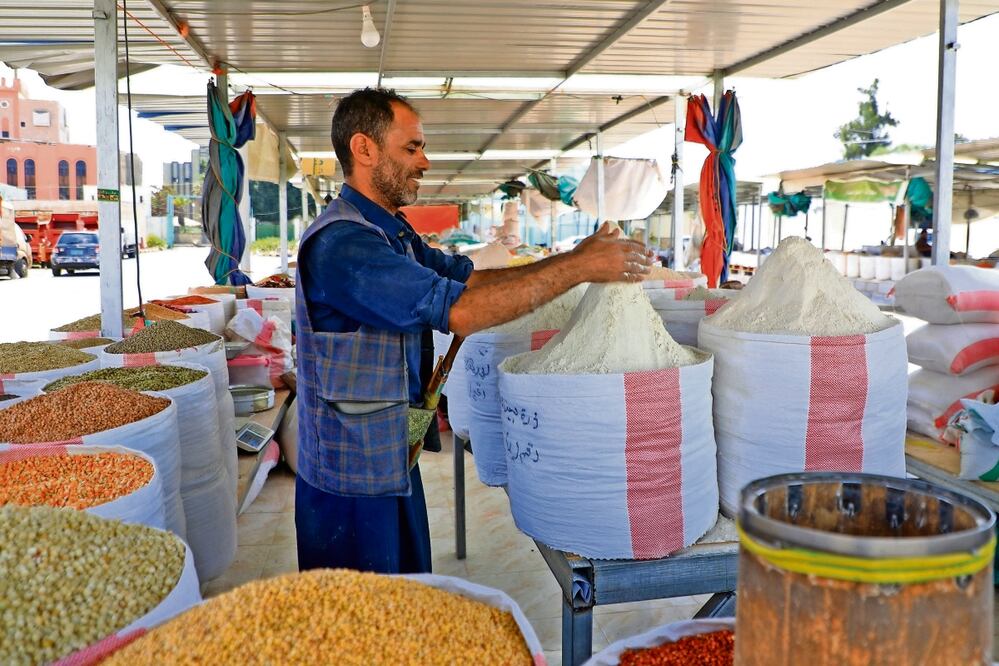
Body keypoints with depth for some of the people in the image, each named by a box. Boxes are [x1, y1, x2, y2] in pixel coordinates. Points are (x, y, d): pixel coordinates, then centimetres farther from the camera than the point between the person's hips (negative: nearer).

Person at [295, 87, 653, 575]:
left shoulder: (393, 232, 10)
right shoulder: (339, 242, -24)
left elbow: (467, 276, 7)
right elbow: (458, 311, -31)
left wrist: (572, 258, -4)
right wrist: (579, 269, -26)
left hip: (393, 461, 9)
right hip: (352, 479, -9)